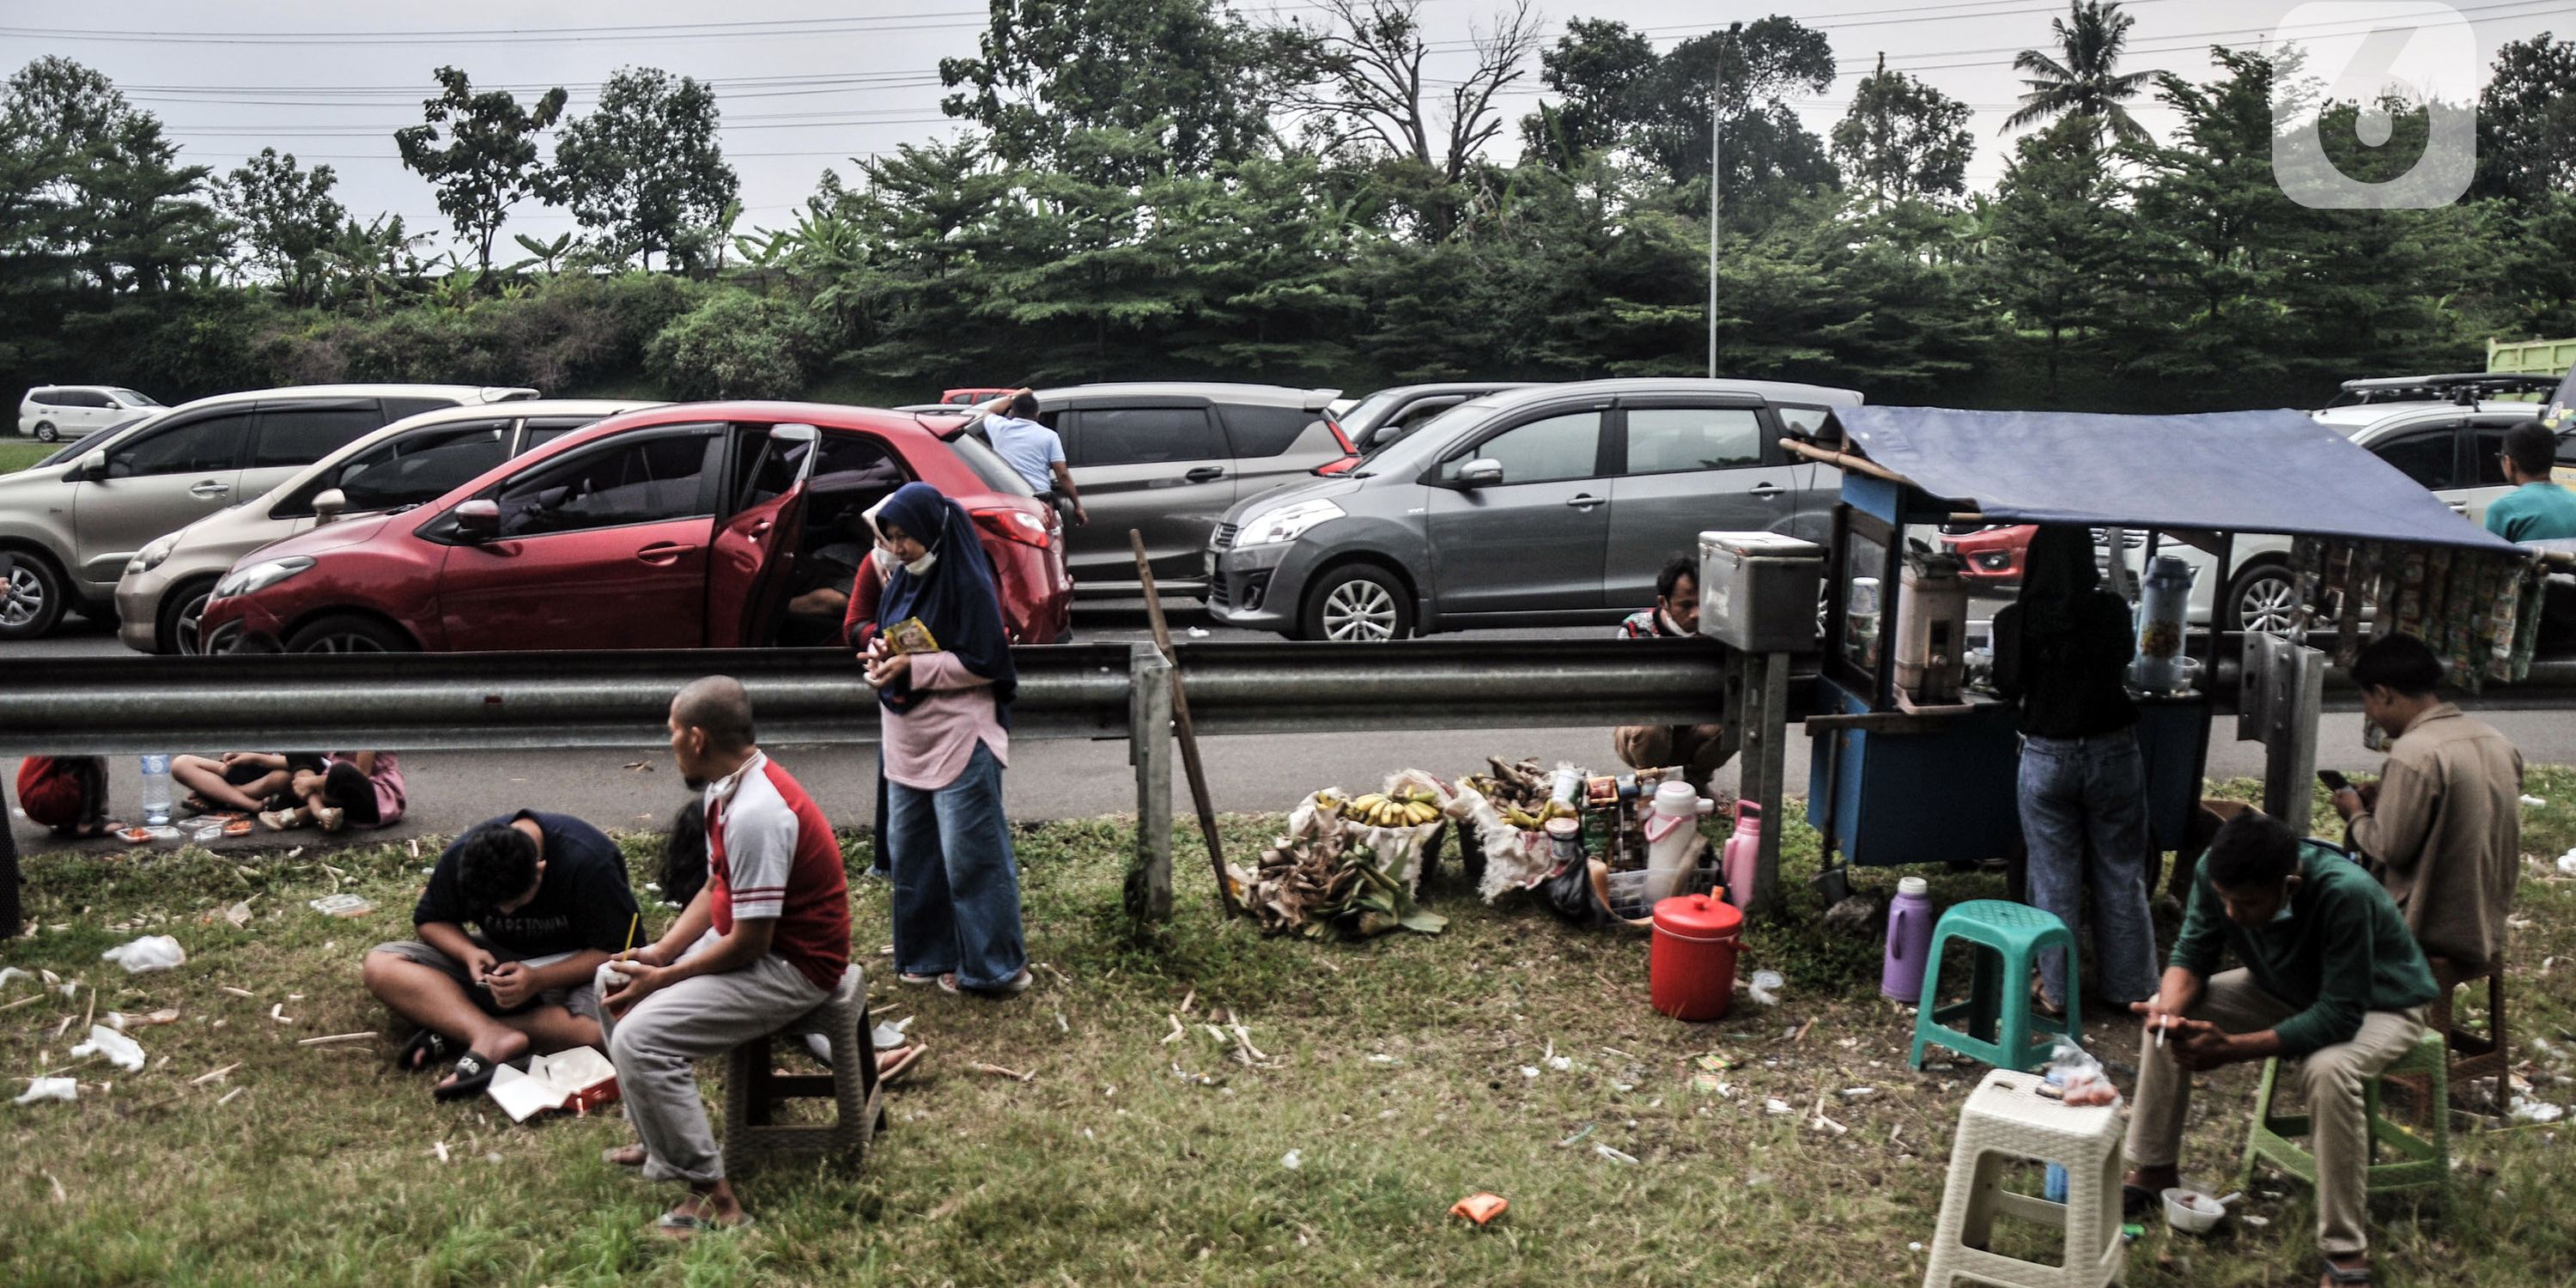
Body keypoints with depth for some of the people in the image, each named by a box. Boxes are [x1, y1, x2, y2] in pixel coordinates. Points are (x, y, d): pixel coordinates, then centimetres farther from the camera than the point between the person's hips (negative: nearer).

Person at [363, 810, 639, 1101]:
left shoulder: (589, 861, -28)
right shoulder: (460, 857, -14)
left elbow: (618, 952, -23)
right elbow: (429, 921, 3)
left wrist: (538, 980, -33)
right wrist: (470, 953, -18)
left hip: (577, 965, -4)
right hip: (497, 957, 4)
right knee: (380, 965, -17)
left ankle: (454, 1032, -27)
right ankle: (492, 1036, -34)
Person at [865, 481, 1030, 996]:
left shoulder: (968, 584, -13)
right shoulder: (902, 580, 9)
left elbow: (984, 662, -16)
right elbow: (885, 636, 18)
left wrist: (912, 667, -20)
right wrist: (880, 655, -6)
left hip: (959, 742, -8)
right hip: (907, 741, 8)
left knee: (969, 856, -3)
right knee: (910, 852, 13)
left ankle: (994, 966, 6)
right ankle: (927, 953, 26)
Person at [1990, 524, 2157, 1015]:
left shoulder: (2015, 619, -11)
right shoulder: (2112, 611, -8)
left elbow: (2008, 686, 1)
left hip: (2047, 757, -1)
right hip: (2113, 753, 1)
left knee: (2055, 879, 9)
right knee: (2121, 876, 13)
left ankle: (2057, 989, 16)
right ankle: (2130, 985, 24)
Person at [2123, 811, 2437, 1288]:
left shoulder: (2345, 894, -39)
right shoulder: (2218, 873, -24)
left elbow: (2340, 1016, -36)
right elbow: (2192, 954, -11)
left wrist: (2233, 1048, -38)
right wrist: (2171, 1008, -33)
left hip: (2377, 1004, -6)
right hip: (2289, 989, 6)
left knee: (2328, 1070, -36)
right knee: (2169, 1011, -11)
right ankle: (2152, 1169, 5)